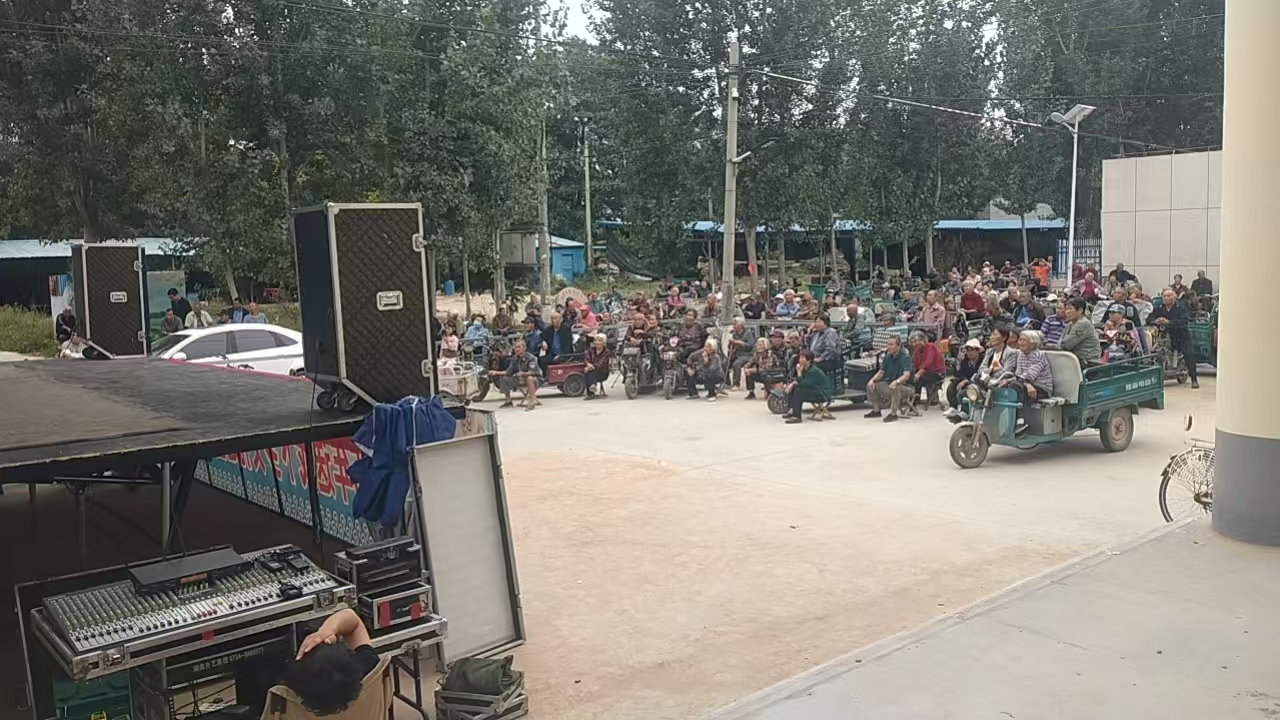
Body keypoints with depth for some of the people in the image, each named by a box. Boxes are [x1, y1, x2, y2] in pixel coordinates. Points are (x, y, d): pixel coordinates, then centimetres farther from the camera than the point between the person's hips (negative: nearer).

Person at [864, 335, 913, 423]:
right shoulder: (887, 357, 2)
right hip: (889, 383, 8)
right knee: (870, 385, -2)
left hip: (905, 386, -7)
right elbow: (881, 372, 8)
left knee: (895, 388, -40)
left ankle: (893, 413, -27)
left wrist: (896, 382, -50)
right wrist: (872, 380, -12)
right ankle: (876, 410, 10)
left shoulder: (905, 358, -19)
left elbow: (906, 375, -32)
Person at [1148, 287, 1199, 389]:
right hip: (1165, 336, 3)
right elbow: (1149, 319, 1)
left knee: (1188, 354, -19)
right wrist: (1155, 321, -23)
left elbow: (1184, 320, -20)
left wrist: (1169, 322, -32)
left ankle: (1194, 379, -9)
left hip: (1181, 335, -3)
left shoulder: (1181, 308, -4)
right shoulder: (1159, 308, 7)